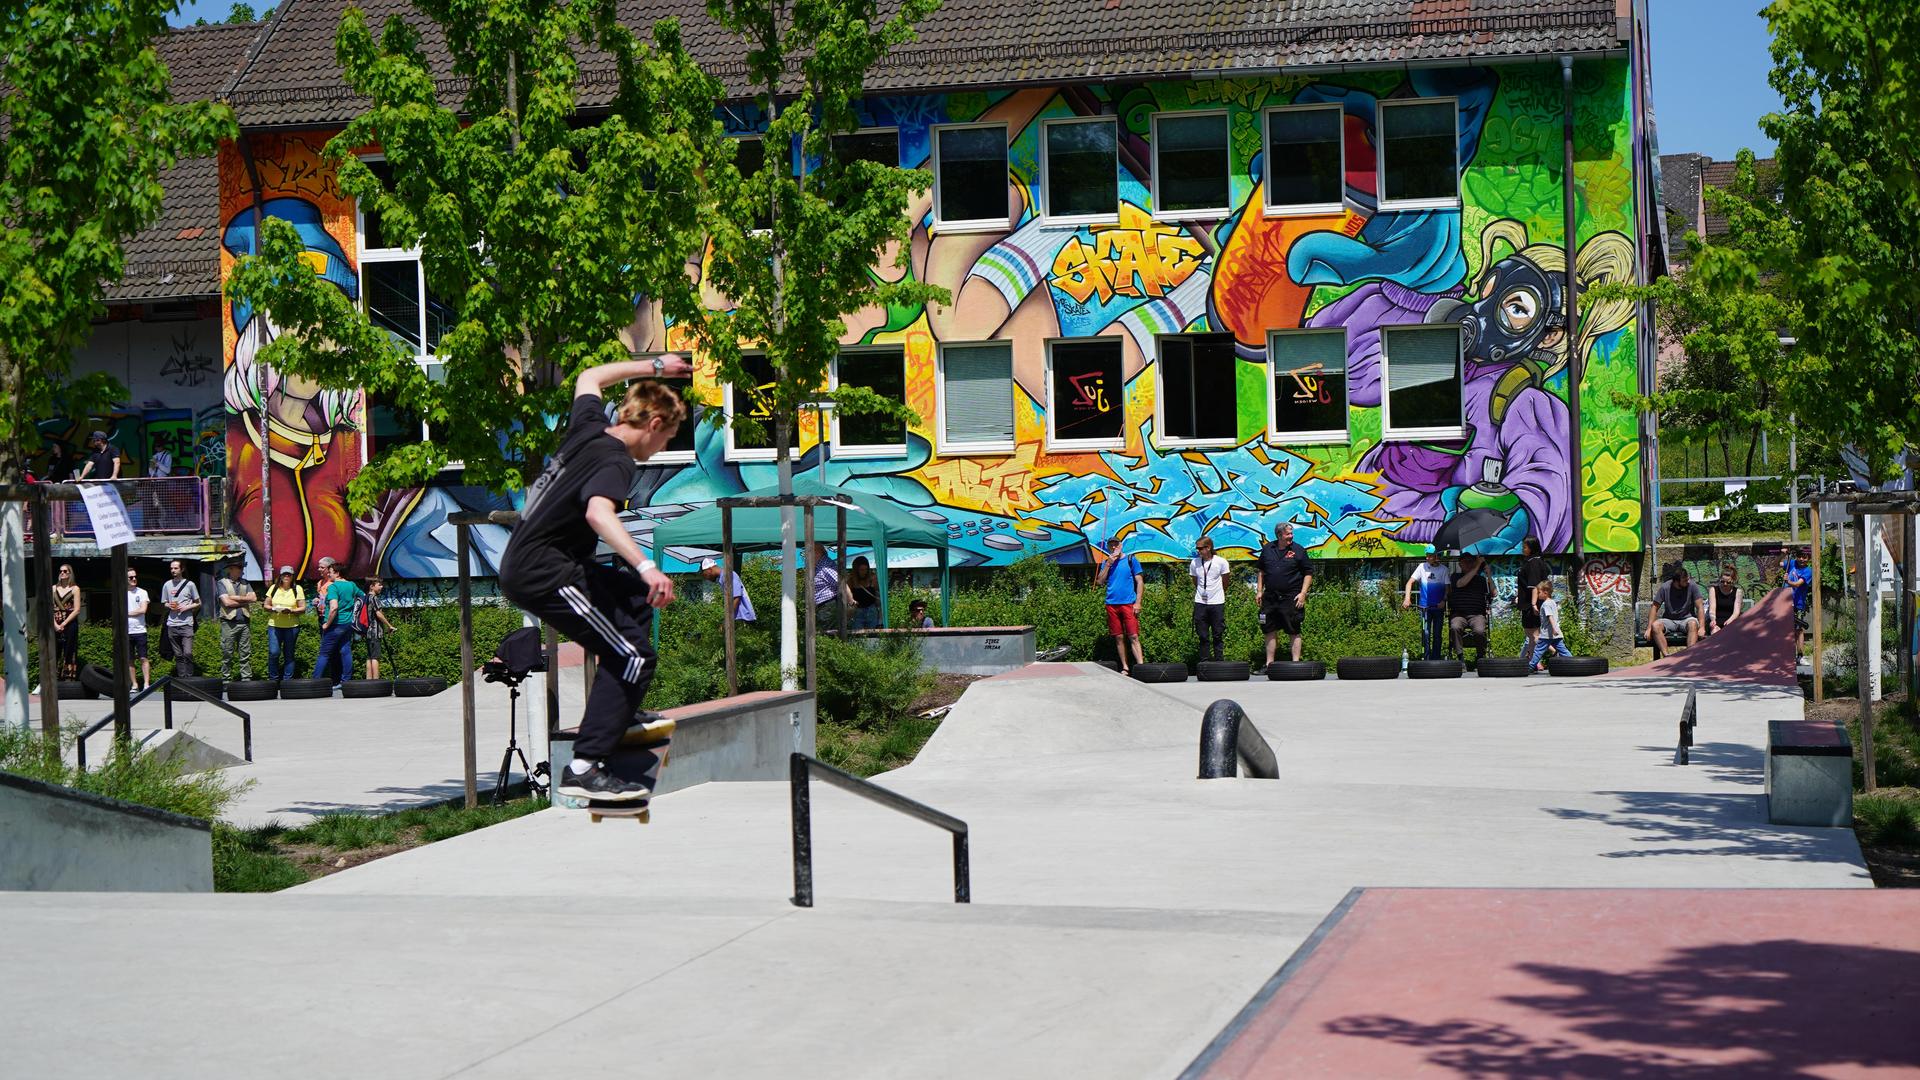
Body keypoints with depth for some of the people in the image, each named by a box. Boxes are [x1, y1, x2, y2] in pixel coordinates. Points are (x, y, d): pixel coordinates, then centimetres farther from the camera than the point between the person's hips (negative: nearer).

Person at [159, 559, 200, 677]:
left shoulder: (189, 584, 3)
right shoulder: (167, 585, 12)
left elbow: (198, 603, 9)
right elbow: (163, 604, 21)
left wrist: (186, 607, -9)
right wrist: (169, 606, -1)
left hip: (186, 624, -3)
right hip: (172, 625, 3)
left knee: (187, 653, -14)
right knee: (178, 655, 4)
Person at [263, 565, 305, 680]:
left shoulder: (297, 589, 4)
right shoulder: (273, 588, 10)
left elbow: (302, 608, 1)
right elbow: (266, 606, 12)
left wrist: (291, 611, -17)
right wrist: (272, 609, -11)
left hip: (292, 626, -1)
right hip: (274, 625, 1)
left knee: (289, 654, 3)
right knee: (273, 652, -8)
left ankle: (287, 680, 11)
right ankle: (273, 679, 5)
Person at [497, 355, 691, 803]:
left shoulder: (589, 427, 11)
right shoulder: (614, 461, -14)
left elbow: (589, 378, 33)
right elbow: (598, 512, -35)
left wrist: (654, 367, 39)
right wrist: (646, 566, -44)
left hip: (524, 563, 10)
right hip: (542, 573, -10)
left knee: (635, 596, 23)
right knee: (632, 657, -13)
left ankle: (620, 707, 22)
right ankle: (584, 770, -19)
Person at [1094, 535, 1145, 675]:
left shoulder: (1131, 560, 5)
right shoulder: (1106, 563, 14)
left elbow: (1139, 581, 3)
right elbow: (1099, 582, 5)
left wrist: (1137, 602, -6)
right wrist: (1108, 564, -3)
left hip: (1128, 604, -4)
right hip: (1112, 604, 4)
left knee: (1133, 636, -11)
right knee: (1119, 637, 5)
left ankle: (1141, 666, -18)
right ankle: (1125, 668, 10)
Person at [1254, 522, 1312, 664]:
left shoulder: (1298, 550, -1)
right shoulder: (1267, 549, 8)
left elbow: (1308, 573, 0)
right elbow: (1262, 571, 18)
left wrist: (1303, 593, -8)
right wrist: (1259, 591, 11)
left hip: (1291, 598, -4)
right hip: (1270, 598, 4)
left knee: (1294, 632, -2)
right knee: (1270, 631, 8)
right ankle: (1269, 663, 15)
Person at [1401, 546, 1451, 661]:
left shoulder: (1444, 570, 0)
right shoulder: (1422, 567, 1)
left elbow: (1448, 587, 0)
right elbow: (1410, 582, 0)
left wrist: (1444, 601, -17)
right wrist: (1407, 598, -13)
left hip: (1439, 607, 0)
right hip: (1425, 607, 0)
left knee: (1437, 634, 4)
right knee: (1426, 633, -4)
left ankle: (1435, 659, 12)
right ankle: (1426, 659, 0)